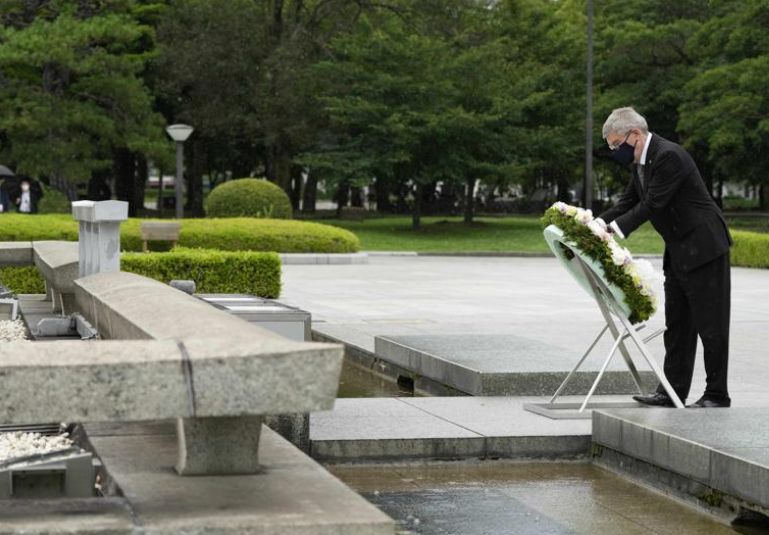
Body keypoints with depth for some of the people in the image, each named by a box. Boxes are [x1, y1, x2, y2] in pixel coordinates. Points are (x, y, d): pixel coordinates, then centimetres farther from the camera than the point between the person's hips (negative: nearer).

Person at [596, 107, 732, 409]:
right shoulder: (641, 162, 9)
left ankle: (717, 395, 3)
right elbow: (629, 201, 9)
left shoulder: (669, 156, -21)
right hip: (679, 254, 10)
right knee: (677, 325, 11)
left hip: (703, 248, -10)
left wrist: (615, 229, -24)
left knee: (710, 325, -3)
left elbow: (652, 204, -24)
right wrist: (600, 223, -7)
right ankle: (673, 391, 16)